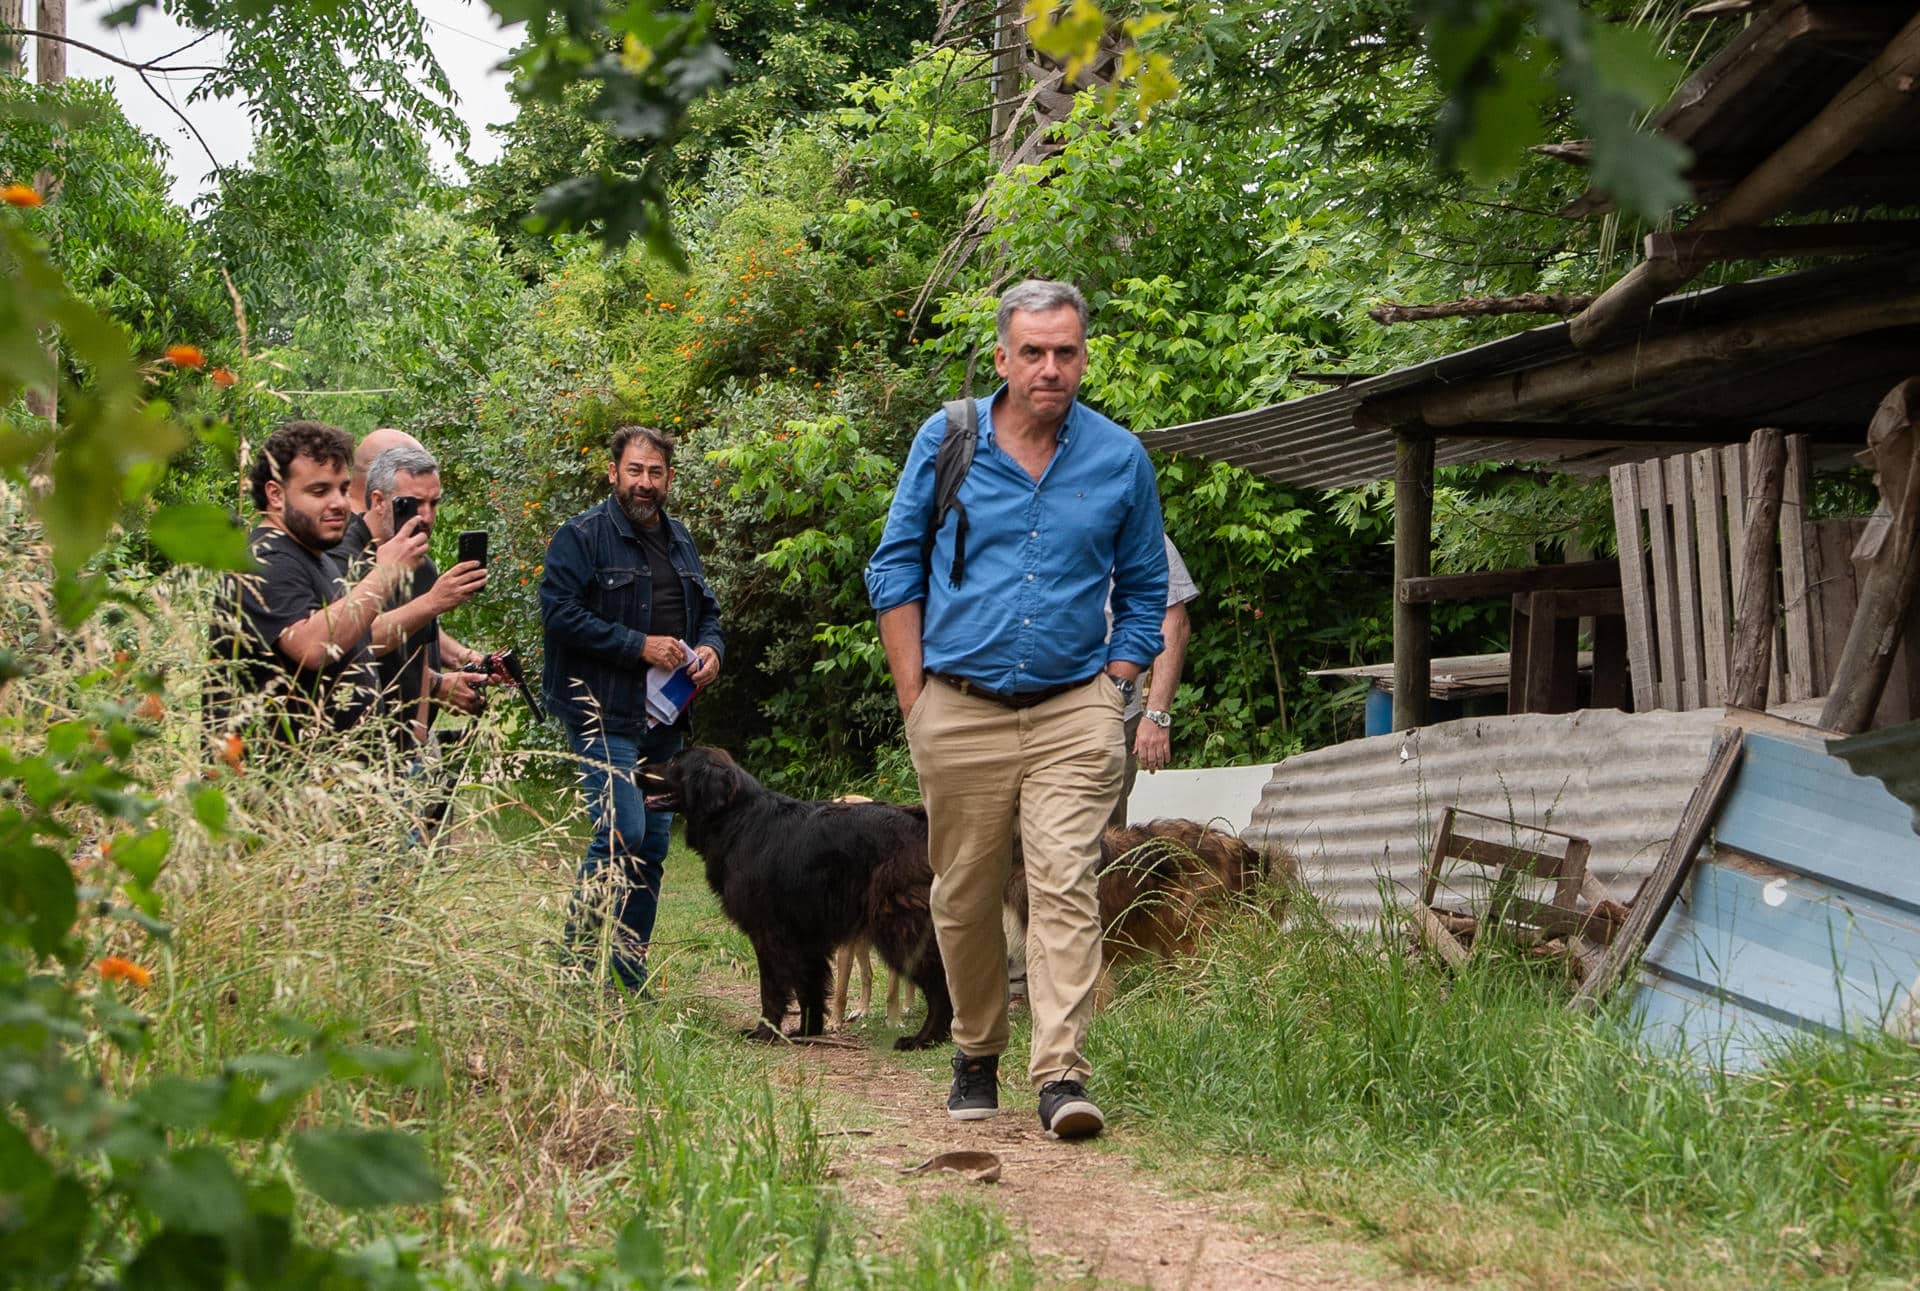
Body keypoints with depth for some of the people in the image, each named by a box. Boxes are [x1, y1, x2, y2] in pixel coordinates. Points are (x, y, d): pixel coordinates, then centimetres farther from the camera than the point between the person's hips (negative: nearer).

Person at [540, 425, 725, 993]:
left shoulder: (679, 541, 17)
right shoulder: (582, 536, -6)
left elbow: (707, 611, 27)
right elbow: (560, 611, -16)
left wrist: (710, 648, 3)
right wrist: (640, 646, -19)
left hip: (664, 720, 7)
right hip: (603, 716, -7)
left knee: (653, 845, 8)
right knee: (622, 834, -17)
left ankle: (630, 976, 15)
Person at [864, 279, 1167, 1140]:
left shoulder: (1120, 460, 4)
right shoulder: (946, 441, 3)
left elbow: (1143, 593, 14)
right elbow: (896, 569, 9)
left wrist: (1115, 695, 4)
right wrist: (914, 698, 3)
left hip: (1074, 711, -1)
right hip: (961, 709, 1)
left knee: (1067, 887, -13)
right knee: (964, 898, 7)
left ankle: (1062, 1076, -16)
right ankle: (976, 1057, 25)